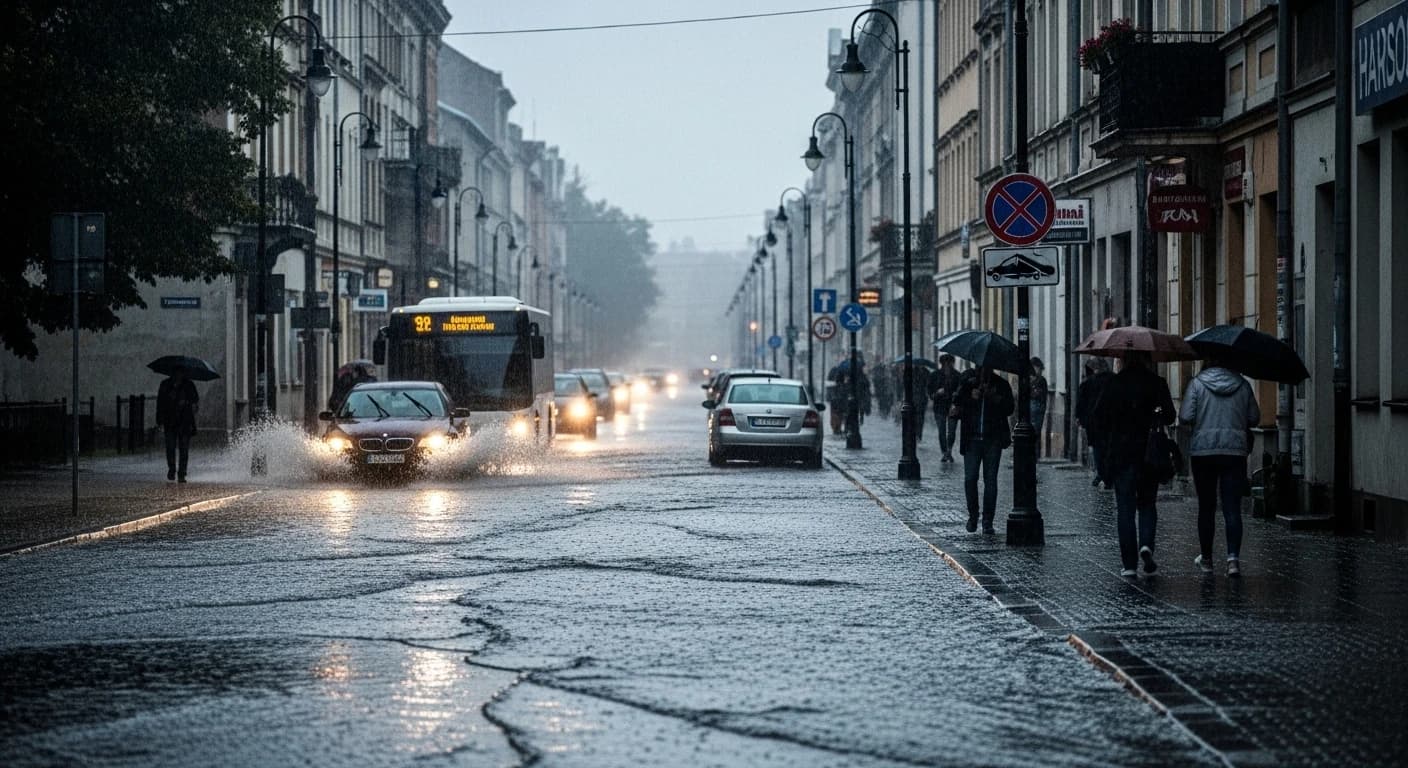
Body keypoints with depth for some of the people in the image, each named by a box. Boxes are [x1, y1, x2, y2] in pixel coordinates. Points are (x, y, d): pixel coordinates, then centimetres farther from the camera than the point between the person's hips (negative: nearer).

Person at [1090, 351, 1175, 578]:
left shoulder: (1114, 383, -2)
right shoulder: (1156, 383, -4)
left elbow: (1098, 418, -3)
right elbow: (1169, 415, -9)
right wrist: (1151, 421, 10)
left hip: (1120, 453, 0)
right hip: (1149, 454, 0)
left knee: (1125, 507, 5)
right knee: (1147, 503, 15)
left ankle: (1129, 563, 2)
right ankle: (1146, 544, -10)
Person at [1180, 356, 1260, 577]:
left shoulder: (1198, 383, -3)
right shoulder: (1242, 385, 4)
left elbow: (1185, 416, -9)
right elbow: (1254, 418, 7)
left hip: (1203, 451, -1)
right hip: (1235, 451, 1)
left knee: (1206, 507, 10)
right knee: (1232, 508, -2)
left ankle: (1206, 559, 20)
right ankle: (1233, 557, -18)